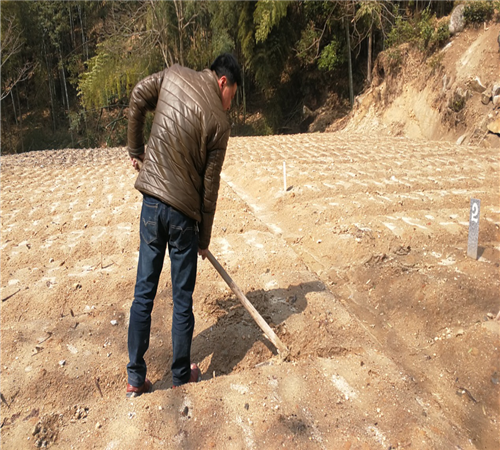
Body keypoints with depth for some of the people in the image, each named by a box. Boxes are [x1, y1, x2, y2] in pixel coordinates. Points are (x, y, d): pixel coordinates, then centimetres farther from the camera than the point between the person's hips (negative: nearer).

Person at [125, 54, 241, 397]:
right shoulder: (219, 121, -7)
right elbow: (210, 186, -4)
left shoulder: (174, 75, 4)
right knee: (183, 301, 9)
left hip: (152, 202, 4)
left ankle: (135, 379, 22)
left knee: (144, 293, 12)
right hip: (184, 213, -4)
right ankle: (182, 377, 25)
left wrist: (136, 150, 21)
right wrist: (205, 236, 6)